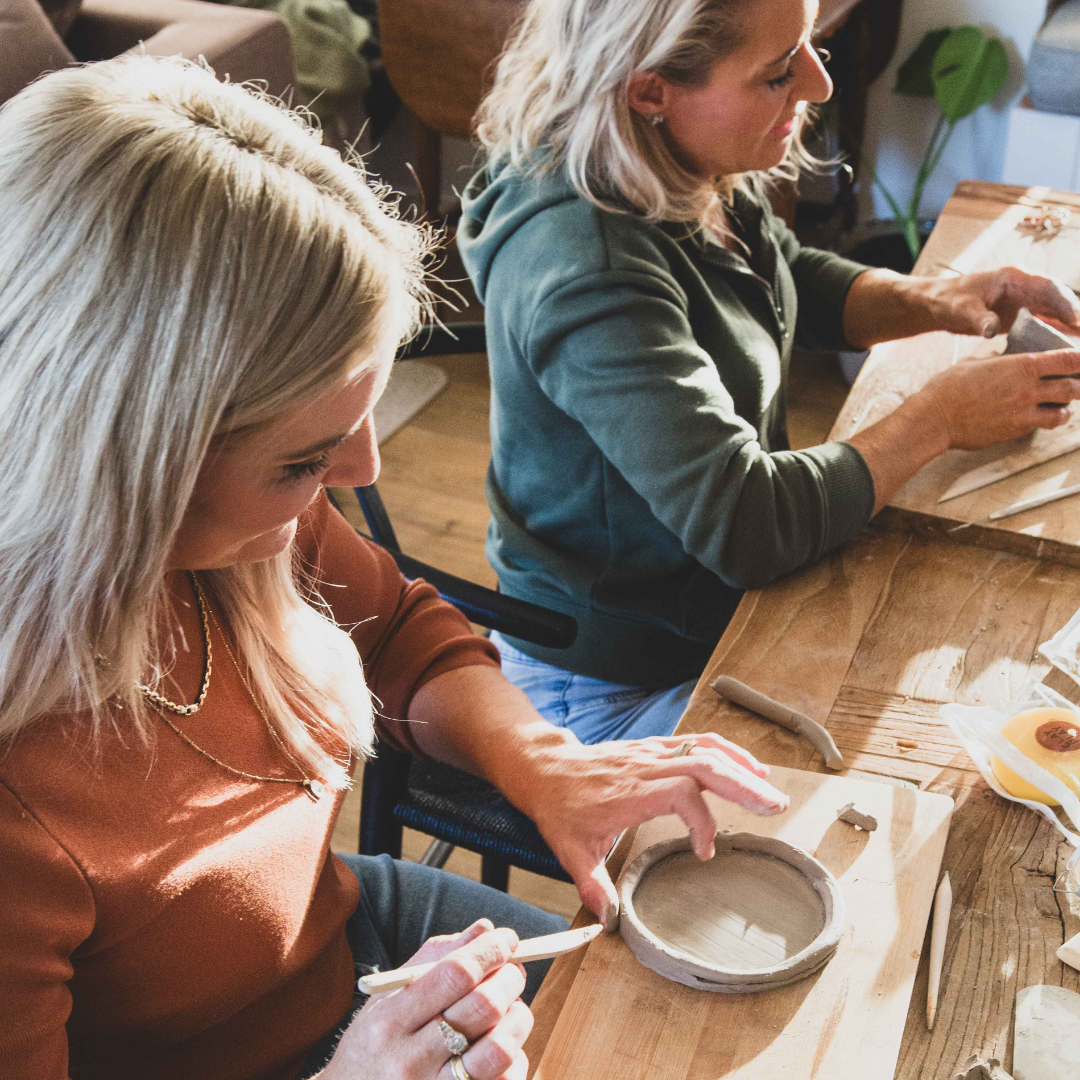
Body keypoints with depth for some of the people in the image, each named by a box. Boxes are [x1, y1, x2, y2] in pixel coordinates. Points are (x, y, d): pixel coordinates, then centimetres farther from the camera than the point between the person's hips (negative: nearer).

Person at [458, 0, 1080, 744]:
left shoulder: (700, 176, -6)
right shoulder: (586, 272, -33)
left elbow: (795, 282, 15)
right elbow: (746, 525, -34)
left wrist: (932, 301, -5)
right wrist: (943, 416, -21)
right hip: (621, 690, -8)